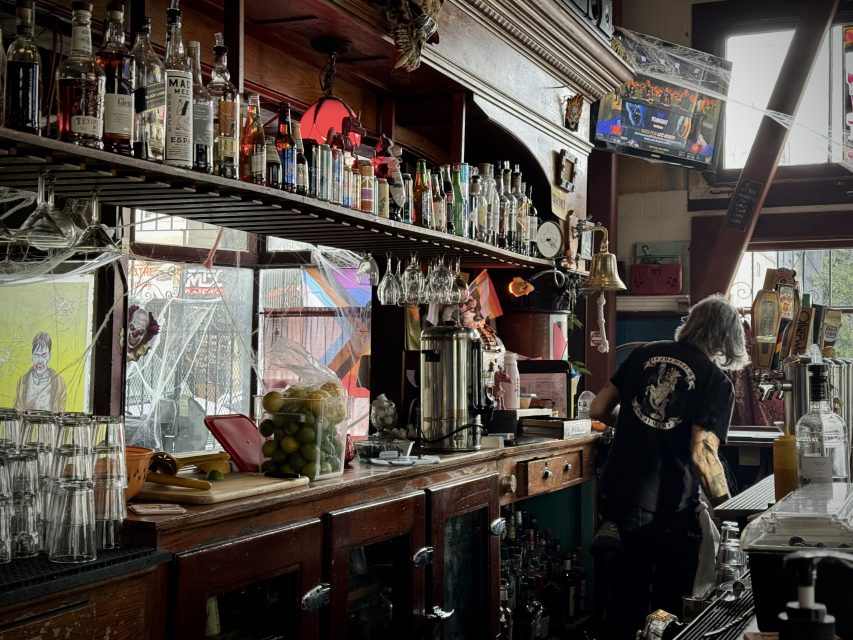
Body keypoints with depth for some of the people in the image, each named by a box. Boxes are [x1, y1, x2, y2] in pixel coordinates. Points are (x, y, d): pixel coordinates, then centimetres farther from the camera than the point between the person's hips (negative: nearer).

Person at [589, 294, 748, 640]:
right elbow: (702, 455, -19)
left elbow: (598, 409, 9)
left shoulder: (645, 353, 4)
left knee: (623, 609, 19)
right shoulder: (716, 382, -9)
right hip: (670, 510, -4)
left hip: (618, 500, 5)